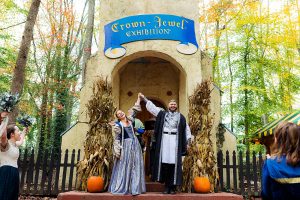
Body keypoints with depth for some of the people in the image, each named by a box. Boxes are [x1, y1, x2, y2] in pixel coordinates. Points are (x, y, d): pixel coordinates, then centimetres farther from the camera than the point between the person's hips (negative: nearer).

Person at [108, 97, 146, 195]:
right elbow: (117, 139, -6)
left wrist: (138, 99, 18)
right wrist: (117, 151, -12)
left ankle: (134, 187, 10)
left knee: (136, 166, 4)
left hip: (135, 143, 5)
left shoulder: (129, 120, 10)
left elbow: (135, 111, 19)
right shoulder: (118, 125, -4)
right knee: (125, 166, -1)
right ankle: (122, 188, 8)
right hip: (126, 145, -5)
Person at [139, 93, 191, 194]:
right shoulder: (162, 114, 14)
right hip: (164, 140, 1)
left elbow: (186, 129, 11)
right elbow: (152, 107, 17)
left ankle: (173, 187, 0)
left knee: (174, 163, -5)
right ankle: (167, 186, 4)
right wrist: (144, 98, 17)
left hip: (175, 141, -1)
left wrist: (188, 142, 3)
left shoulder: (181, 117, 11)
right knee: (164, 163, -3)